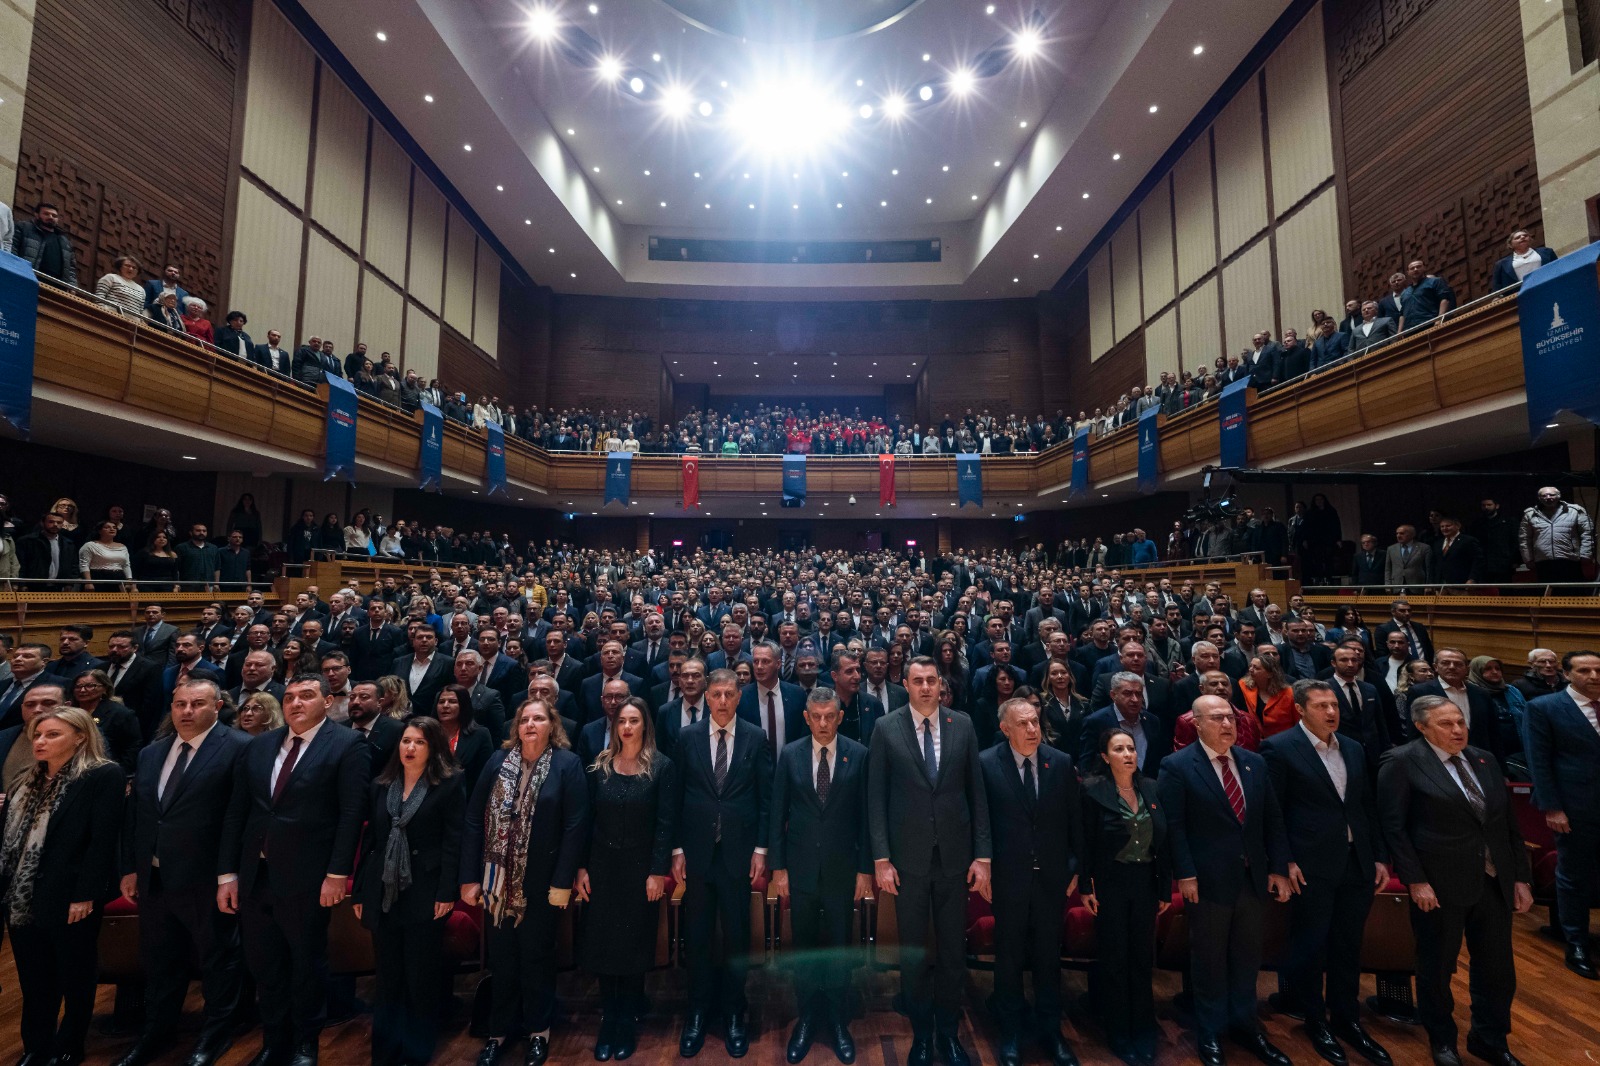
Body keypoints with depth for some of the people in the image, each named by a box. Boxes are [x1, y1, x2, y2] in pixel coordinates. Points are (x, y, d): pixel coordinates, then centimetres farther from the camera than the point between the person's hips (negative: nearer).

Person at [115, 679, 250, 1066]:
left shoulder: (239, 747, -15)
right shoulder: (150, 753, 9)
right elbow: (134, 813, 14)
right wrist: (130, 868, 10)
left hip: (208, 878, -6)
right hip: (153, 878, 6)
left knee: (217, 958, 11)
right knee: (158, 960, 22)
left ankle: (216, 1031, 31)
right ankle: (158, 1030, 42)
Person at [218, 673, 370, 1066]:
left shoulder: (347, 746, -9)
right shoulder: (258, 746, 9)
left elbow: (351, 813, -13)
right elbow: (236, 812, 9)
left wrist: (337, 873, -17)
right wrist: (227, 873, 5)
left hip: (307, 877, -5)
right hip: (254, 875, 5)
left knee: (307, 963, 10)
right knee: (263, 964, 16)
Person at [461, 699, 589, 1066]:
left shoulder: (567, 764, -11)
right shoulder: (498, 760, 0)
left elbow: (575, 826, -13)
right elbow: (474, 819, 0)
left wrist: (563, 882, -16)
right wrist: (470, 877, -4)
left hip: (542, 881, -3)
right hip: (499, 879, 3)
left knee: (536, 955, 13)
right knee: (502, 957, 15)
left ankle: (538, 1030, 33)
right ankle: (500, 1029, 36)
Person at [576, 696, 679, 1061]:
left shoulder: (662, 766, -9)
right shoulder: (599, 766, 1)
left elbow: (666, 823, -10)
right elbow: (587, 819, 3)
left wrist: (658, 871, -14)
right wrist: (581, 867, -1)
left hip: (641, 868, -3)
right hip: (603, 866, 3)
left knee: (634, 945, 8)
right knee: (603, 944, 9)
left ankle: (628, 1023, 25)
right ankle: (608, 1020, 26)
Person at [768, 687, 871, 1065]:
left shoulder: (858, 755, -7)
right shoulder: (790, 754, -4)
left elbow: (865, 815, -3)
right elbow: (778, 814, 0)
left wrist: (865, 869, -3)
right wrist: (778, 867, -1)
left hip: (842, 868, -1)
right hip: (800, 867, 1)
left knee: (839, 948, 13)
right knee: (804, 948, 14)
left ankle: (838, 1022, 33)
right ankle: (806, 1020, 34)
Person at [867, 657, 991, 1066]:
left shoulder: (963, 726, -1)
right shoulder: (886, 729, -6)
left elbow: (977, 793, 2)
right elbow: (876, 797, -4)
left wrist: (982, 855, 0)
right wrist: (881, 858, -6)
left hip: (954, 856, 1)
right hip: (908, 858, -1)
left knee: (953, 949, 13)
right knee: (913, 951, 13)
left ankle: (948, 1032, 35)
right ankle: (921, 1033, 34)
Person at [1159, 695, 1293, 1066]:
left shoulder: (1254, 763, 5)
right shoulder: (1177, 766, -12)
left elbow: (1273, 819, 9)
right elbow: (1173, 825, -13)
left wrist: (1279, 868, 4)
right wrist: (1185, 875, -16)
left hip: (1252, 877, 5)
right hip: (1208, 879, -5)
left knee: (1247, 957, 18)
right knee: (1209, 960, 11)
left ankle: (1245, 1026, 38)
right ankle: (1210, 1034, 29)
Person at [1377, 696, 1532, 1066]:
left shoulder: (1484, 759, 8)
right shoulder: (1403, 762, -12)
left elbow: (1508, 821, 13)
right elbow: (1393, 826, -13)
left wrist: (1521, 877, 9)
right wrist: (1415, 880, -16)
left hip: (1494, 881, 6)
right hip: (1440, 883, -5)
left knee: (1498, 965, 15)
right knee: (1437, 966, 11)